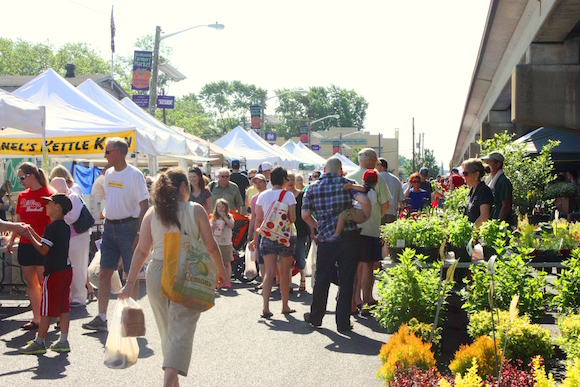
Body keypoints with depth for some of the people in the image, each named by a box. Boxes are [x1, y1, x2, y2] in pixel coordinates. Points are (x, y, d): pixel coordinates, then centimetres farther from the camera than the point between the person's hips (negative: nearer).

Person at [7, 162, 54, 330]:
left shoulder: (47, 194, -6)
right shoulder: (22, 196, 12)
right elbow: (18, 221, 17)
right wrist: (11, 240, 10)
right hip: (25, 245, 6)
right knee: (31, 283, 8)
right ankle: (36, 318, 13)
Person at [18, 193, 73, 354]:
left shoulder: (51, 228, -15)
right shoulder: (66, 227, 11)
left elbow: (43, 250, -17)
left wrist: (30, 236, -8)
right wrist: (34, 233, 20)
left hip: (54, 273, -8)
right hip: (66, 270, 8)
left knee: (46, 310, 0)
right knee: (64, 308, 9)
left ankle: (39, 342, 7)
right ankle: (63, 341, 11)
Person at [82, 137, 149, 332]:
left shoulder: (134, 175, -12)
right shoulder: (108, 173, 10)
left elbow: (144, 206, -14)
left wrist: (140, 234, -19)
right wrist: (107, 223, 15)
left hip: (128, 226, -7)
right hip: (109, 226, 7)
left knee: (131, 274, 2)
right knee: (104, 273, 4)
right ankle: (101, 318, 7)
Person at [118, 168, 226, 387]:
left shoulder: (152, 213, 4)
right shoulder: (196, 210, -3)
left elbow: (141, 250, 2)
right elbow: (210, 246, 0)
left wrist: (130, 283, 5)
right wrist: (221, 270, 16)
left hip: (157, 275, 4)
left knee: (167, 331, 18)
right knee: (180, 331, -4)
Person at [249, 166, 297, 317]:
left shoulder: (262, 196, 4)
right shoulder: (288, 195, -7)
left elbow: (258, 219, 6)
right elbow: (292, 218, -10)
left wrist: (255, 238, 13)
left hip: (267, 236, 2)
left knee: (269, 272, -1)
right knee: (284, 273, 10)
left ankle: (266, 306, -16)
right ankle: (285, 306, 20)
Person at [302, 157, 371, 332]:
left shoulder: (312, 188, 6)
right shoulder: (347, 183, -1)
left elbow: (305, 215, 5)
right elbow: (365, 202, -15)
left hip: (326, 239, 2)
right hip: (349, 237, -2)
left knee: (322, 279, 15)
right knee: (346, 280, 5)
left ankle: (316, 316, 28)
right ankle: (343, 322, 8)